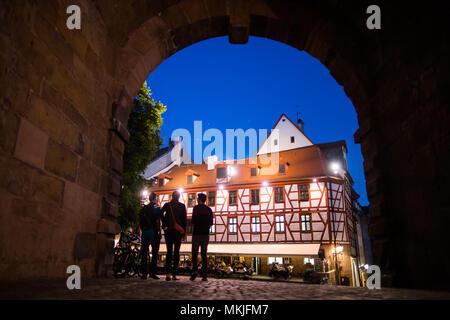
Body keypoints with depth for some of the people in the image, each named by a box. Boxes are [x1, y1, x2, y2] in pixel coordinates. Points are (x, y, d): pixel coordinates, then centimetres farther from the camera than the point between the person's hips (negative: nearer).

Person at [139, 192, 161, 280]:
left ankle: (144, 273, 6)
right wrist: (159, 231, -8)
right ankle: (152, 272, -5)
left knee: (144, 253, 6)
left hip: (144, 233, 5)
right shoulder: (156, 207, -2)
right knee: (155, 253, 0)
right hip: (153, 232, -5)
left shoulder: (143, 208, 15)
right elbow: (157, 220, -11)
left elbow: (140, 221, 14)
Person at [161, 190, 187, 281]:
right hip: (178, 231, -1)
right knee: (176, 252, 2)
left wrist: (164, 225, -5)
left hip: (168, 230, 1)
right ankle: (174, 274, 3)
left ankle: (168, 273, 0)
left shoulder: (167, 205, 4)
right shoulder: (182, 206, 0)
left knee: (169, 252, 7)